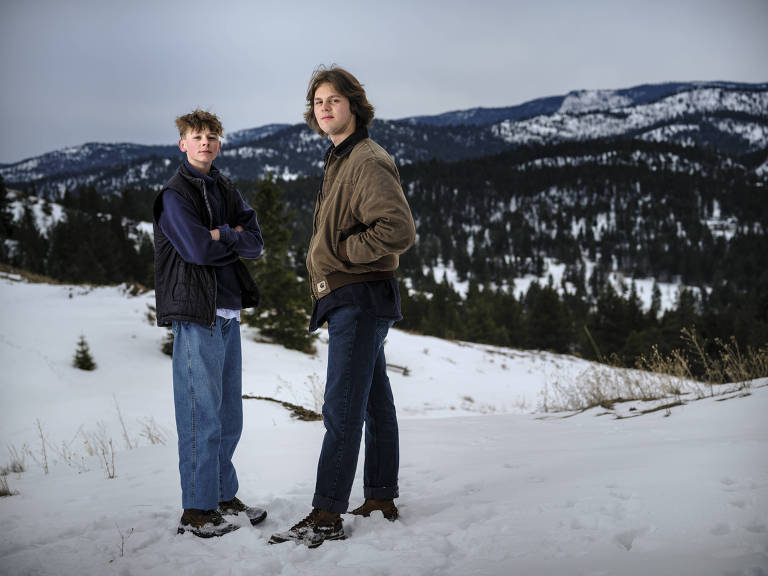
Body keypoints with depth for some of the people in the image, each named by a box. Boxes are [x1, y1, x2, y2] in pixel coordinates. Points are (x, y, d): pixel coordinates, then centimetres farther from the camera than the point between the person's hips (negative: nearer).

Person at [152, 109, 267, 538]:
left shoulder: (226, 190, 17)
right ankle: (196, 510, 2)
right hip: (196, 313, -7)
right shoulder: (175, 194, -5)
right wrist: (232, 236, -2)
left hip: (229, 313, 7)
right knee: (203, 414, -6)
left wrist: (220, 236, -11)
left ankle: (224, 496, 24)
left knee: (229, 415, 13)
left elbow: (256, 244, 6)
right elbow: (198, 249, -18)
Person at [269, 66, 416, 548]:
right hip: (353, 301, 10)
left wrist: (344, 252, -16)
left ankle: (327, 517, -6)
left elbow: (399, 230, -25)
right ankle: (381, 500, 22)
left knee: (343, 408, -9)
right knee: (376, 403, 14)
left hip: (359, 299, -10)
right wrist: (327, 266, 12)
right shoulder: (341, 160, 17)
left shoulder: (368, 161, -14)